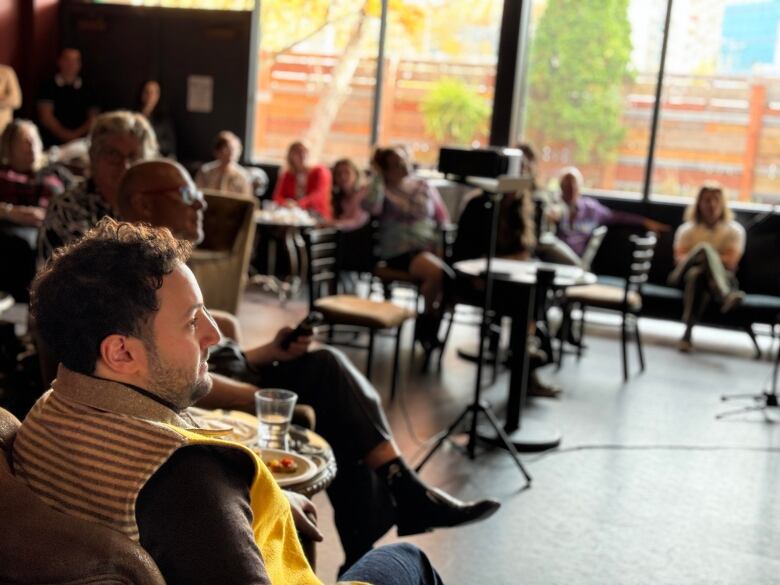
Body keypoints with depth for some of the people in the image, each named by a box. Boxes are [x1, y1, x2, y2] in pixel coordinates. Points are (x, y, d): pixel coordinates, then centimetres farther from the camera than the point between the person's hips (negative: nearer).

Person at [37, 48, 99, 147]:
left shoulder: (86, 90, 11)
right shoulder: (49, 87, 5)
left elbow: (92, 118, 8)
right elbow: (45, 117, 0)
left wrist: (76, 134, -6)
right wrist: (64, 134, -8)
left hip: (80, 142, 2)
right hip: (53, 142, -2)